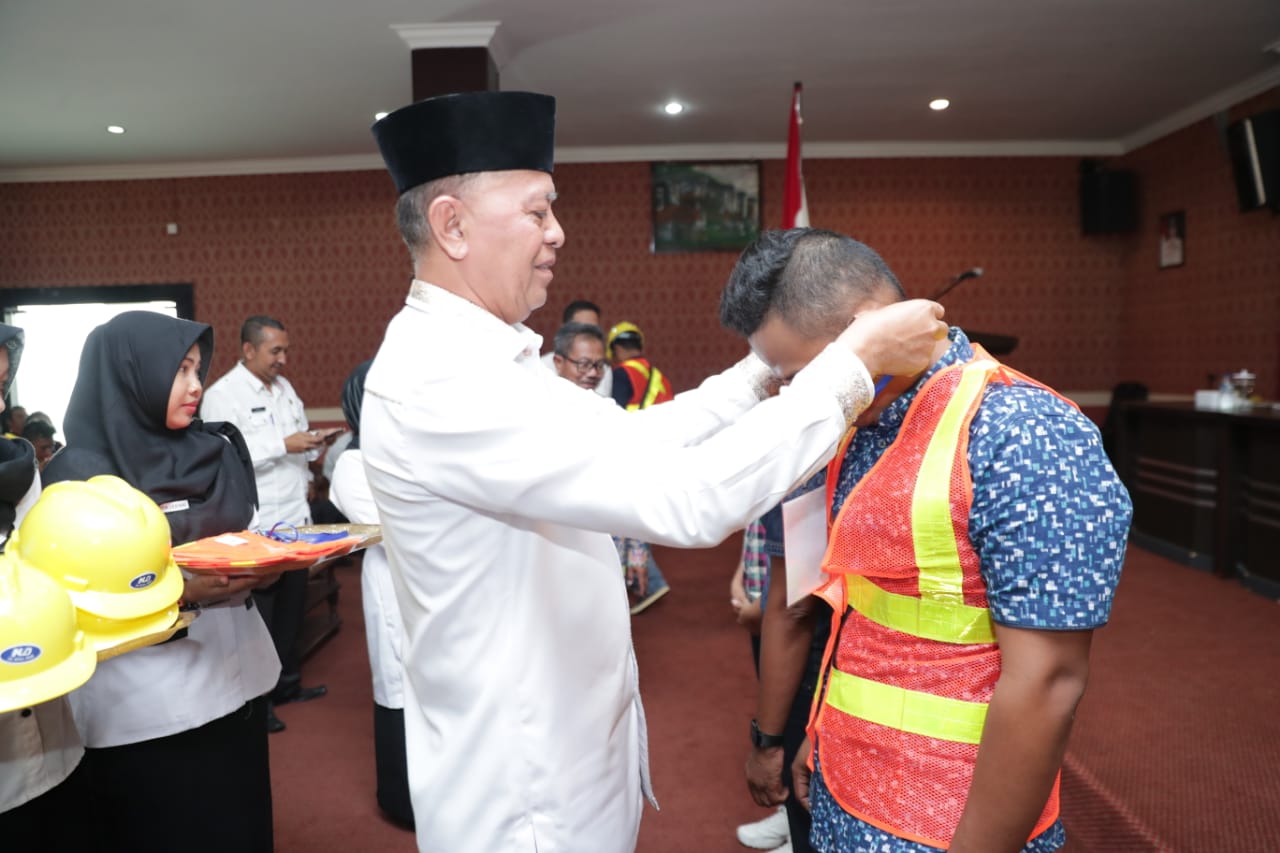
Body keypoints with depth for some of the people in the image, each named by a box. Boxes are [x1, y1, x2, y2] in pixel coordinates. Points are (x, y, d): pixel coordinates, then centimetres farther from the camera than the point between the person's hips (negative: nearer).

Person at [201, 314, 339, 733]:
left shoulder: (285, 388, 13)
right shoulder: (222, 394, -11)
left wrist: (315, 441, -2)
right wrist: (283, 445, -22)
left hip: (295, 515, 7)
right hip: (255, 525, -7)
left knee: (292, 607, 16)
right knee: (258, 614, 4)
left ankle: (287, 683, 31)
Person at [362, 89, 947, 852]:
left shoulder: (471, 355, 4)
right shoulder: (435, 378, -28)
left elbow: (637, 441, 7)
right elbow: (685, 497, -34)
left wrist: (768, 366, 1)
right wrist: (854, 362, -24)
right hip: (526, 789, -9)